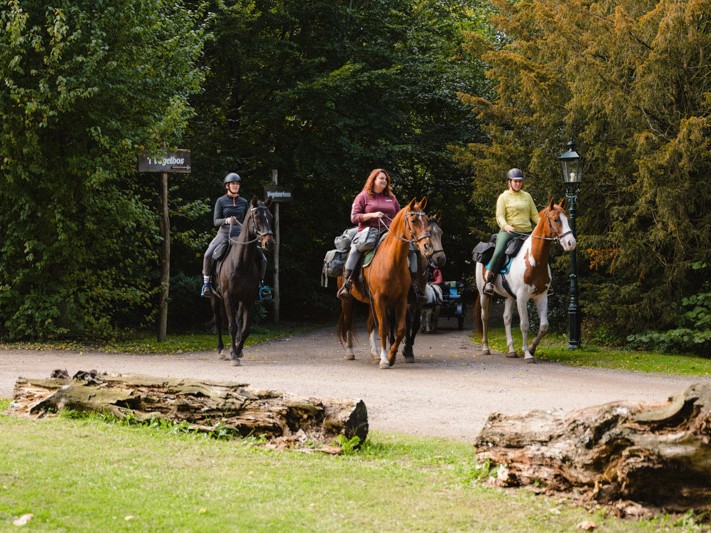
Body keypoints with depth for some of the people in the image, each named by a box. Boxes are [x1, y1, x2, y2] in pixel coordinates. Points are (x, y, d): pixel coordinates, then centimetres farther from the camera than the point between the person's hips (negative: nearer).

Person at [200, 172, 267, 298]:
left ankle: (260, 283, 7)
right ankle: (206, 282, -13)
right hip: (224, 234, -3)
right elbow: (216, 221, -2)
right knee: (208, 255, -31)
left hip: (240, 235, 3)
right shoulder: (221, 201, 3)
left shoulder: (244, 202, 11)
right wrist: (226, 220, -22)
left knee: (262, 258, -12)